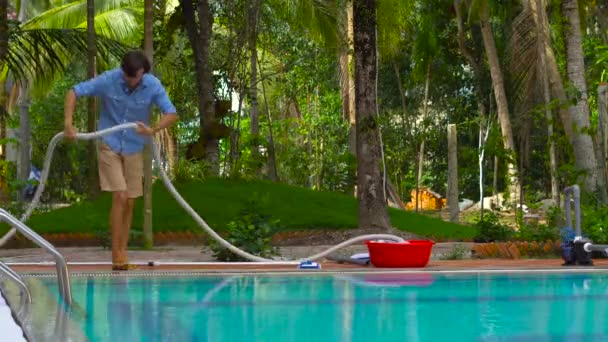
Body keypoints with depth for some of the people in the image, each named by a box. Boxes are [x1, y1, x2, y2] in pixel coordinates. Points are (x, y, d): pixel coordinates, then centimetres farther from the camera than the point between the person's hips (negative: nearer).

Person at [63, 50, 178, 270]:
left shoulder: (153, 86, -13)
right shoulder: (108, 80, -17)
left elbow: (172, 114, -16)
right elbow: (74, 92, -11)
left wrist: (153, 130, -34)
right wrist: (68, 124, -22)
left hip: (134, 149, 3)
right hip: (109, 146, -3)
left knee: (129, 202, 5)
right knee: (120, 196, -13)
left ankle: (122, 253, 15)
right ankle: (117, 254, -8)